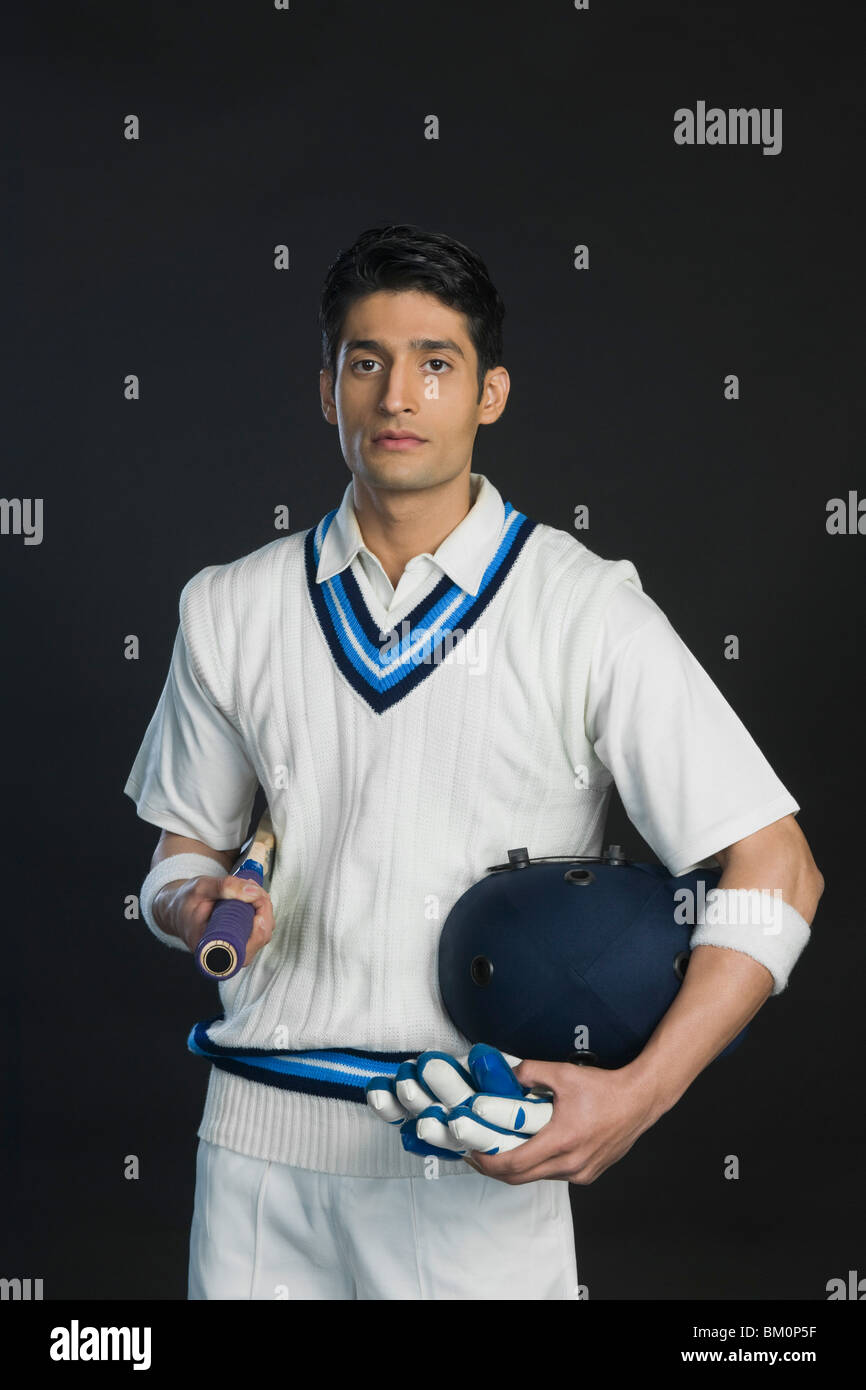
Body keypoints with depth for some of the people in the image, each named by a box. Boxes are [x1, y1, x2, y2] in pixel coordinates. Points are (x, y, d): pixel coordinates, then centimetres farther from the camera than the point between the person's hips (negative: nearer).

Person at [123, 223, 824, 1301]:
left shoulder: (587, 612, -5)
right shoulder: (230, 610, 6)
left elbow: (776, 870, -7)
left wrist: (639, 1093, -17)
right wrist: (197, 906, -8)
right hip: (263, 1137, 3)